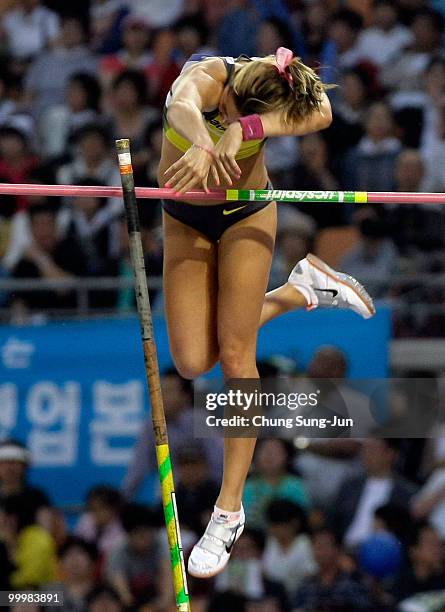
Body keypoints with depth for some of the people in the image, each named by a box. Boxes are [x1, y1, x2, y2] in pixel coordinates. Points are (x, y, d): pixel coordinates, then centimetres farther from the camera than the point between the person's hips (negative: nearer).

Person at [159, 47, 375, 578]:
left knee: (235, 353, -5)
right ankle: (300, 289, 20)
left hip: (247, 214, -1)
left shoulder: (283, 89, -27)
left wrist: (242, 129, -65)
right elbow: (181, 106, -56)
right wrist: (202, 141, -80)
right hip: (186, 217, 1)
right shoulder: (206, 76, -32)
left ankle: (230, 511, 3)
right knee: (193, 361, -5)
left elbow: (321, 114, -50)